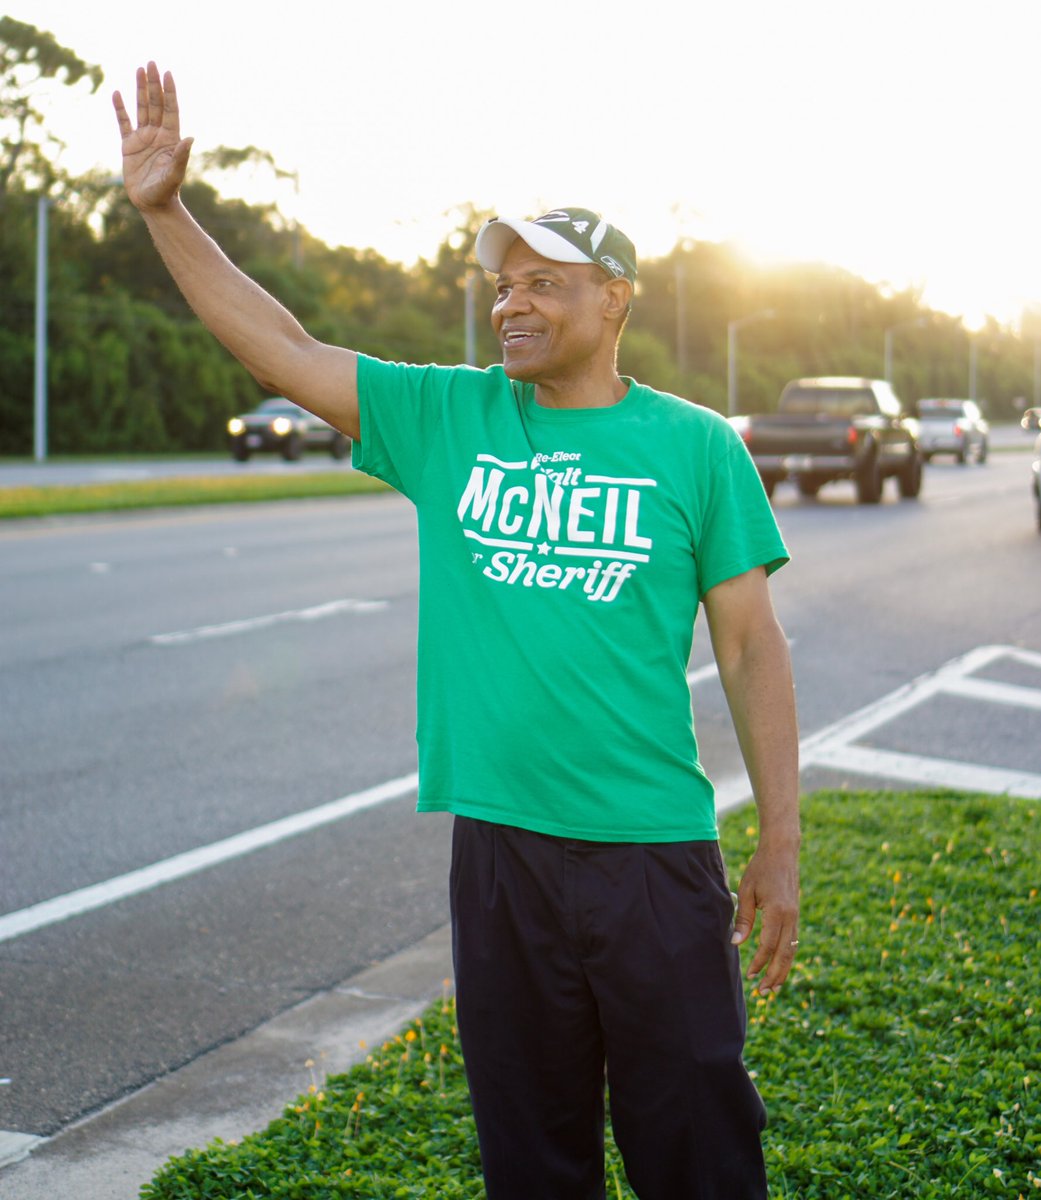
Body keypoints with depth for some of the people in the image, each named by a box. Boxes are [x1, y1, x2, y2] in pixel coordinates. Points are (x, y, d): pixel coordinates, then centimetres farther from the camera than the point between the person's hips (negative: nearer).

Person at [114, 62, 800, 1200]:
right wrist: (164, 210, -2)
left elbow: (752, 648, 0)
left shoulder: (696, 446, -1)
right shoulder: (447, 418, 5)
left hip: (654, 849, -2)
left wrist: (781, 843, -2)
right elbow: (281, 349, 5)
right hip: (499, 842, 3)